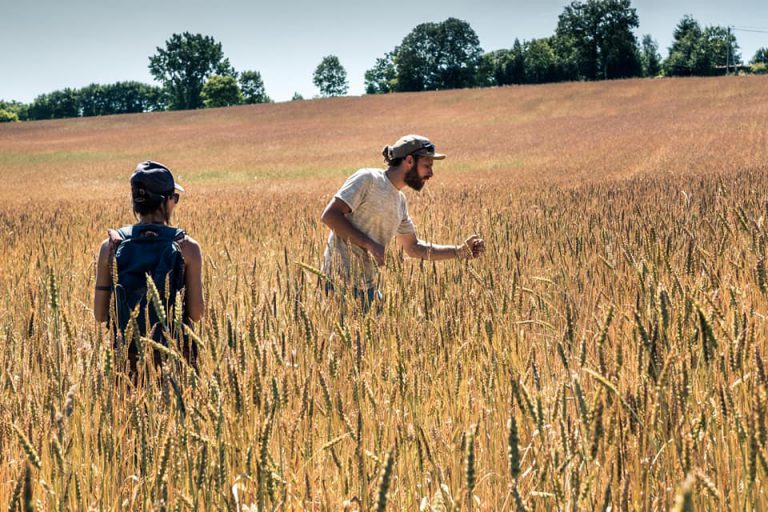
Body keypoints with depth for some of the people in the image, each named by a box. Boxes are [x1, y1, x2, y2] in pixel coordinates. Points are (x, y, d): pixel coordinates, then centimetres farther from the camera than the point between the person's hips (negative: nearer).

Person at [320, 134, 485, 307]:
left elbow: (413, 247, 23)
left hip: (368, 287, 8)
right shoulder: (367, 179, -9)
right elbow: (329, 215, -16)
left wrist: (461, 251, 16)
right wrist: (369, 244, -21)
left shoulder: (400, 200, 15)